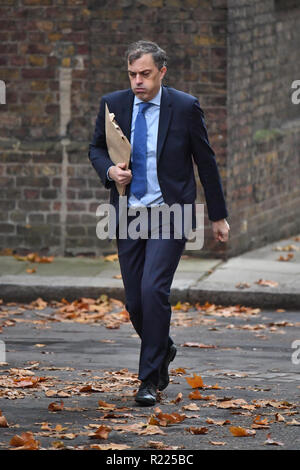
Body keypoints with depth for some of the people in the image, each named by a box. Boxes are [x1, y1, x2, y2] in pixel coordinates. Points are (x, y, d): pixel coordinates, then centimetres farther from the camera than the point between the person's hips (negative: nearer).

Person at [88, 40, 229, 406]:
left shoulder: (185, 107, -6)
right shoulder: (112, 104, 2)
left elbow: (206, 162, 2)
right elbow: (96, 148, 15)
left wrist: (218, 216, 6)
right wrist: (109, 170, -9)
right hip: (128, 214, 4)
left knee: (154, 290, -19)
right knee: (134, 301, 6)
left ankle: (150, 379, -11)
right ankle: (163, 350, 36)